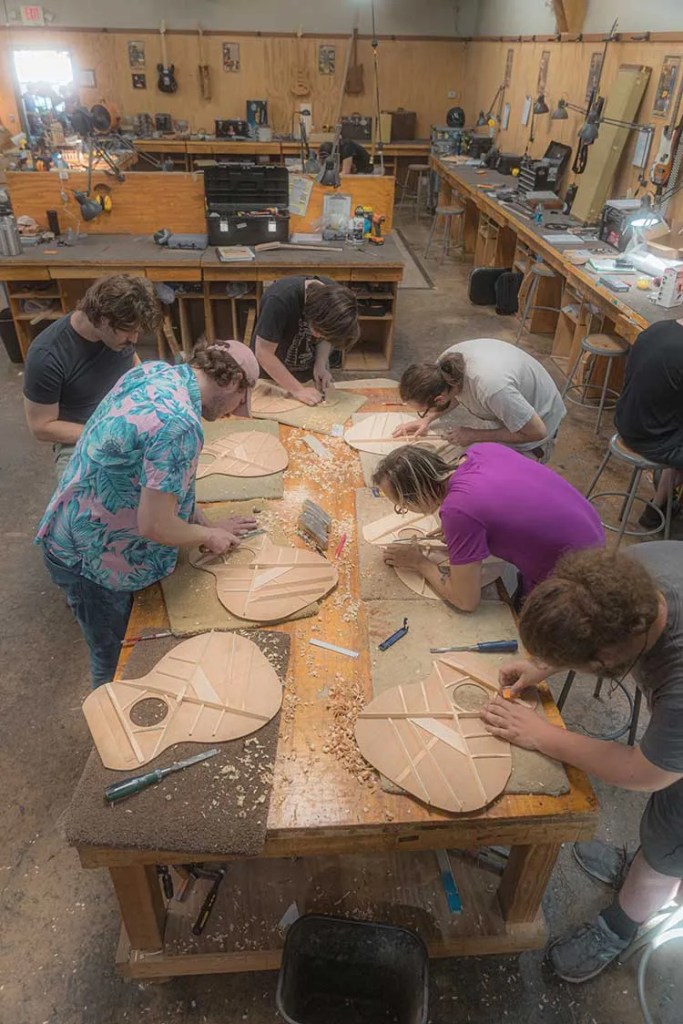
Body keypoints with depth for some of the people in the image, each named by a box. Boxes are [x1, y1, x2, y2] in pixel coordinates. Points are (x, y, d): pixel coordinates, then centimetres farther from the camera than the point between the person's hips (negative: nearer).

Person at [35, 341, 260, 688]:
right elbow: (154, 526, -28)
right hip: (90, 558, -9)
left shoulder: (154, 370, -4)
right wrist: (209, 535, -9)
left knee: (117, 648, 28)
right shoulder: (180, 425, -32)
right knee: (115, 662, 15)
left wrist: (204, 522, 4)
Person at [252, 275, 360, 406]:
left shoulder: (334, 295, -19)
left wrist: (321, 365, -20)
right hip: (272, 374, -3)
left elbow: (326, 336, -3)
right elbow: (263, 352, -29)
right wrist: (297, 390, -30)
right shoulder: (280, 299, -33)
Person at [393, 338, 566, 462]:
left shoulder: (491, 388, -45)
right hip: (502, 413, 6)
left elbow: (536, 432, -29)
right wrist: (427, 421, -10)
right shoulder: (449, 359, -23)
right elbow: (457, 393, 3)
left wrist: (475, 435, -24)